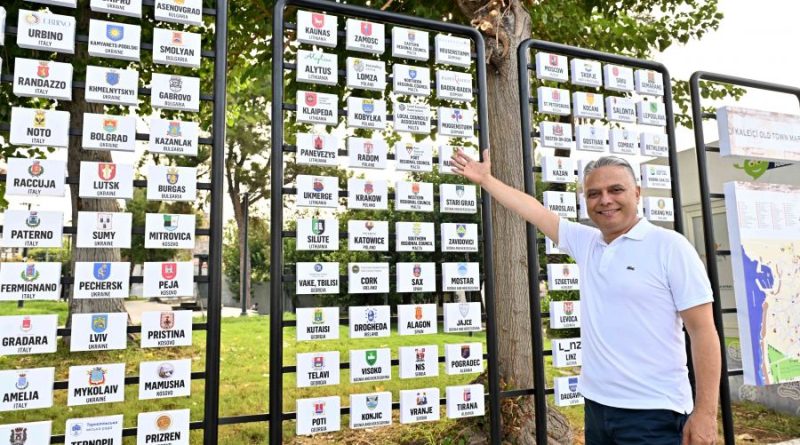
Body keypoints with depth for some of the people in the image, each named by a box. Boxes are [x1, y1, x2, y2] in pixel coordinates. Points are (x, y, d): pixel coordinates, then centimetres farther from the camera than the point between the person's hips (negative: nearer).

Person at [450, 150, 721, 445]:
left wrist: (705, 412, -12)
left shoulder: (669, 246, -8)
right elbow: (535, 211, 13)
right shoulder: (585, 243, 5)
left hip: (653, 412, -5)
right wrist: (485, 179, 17)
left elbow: (703, 331, -10)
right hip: (597, 405, 5)